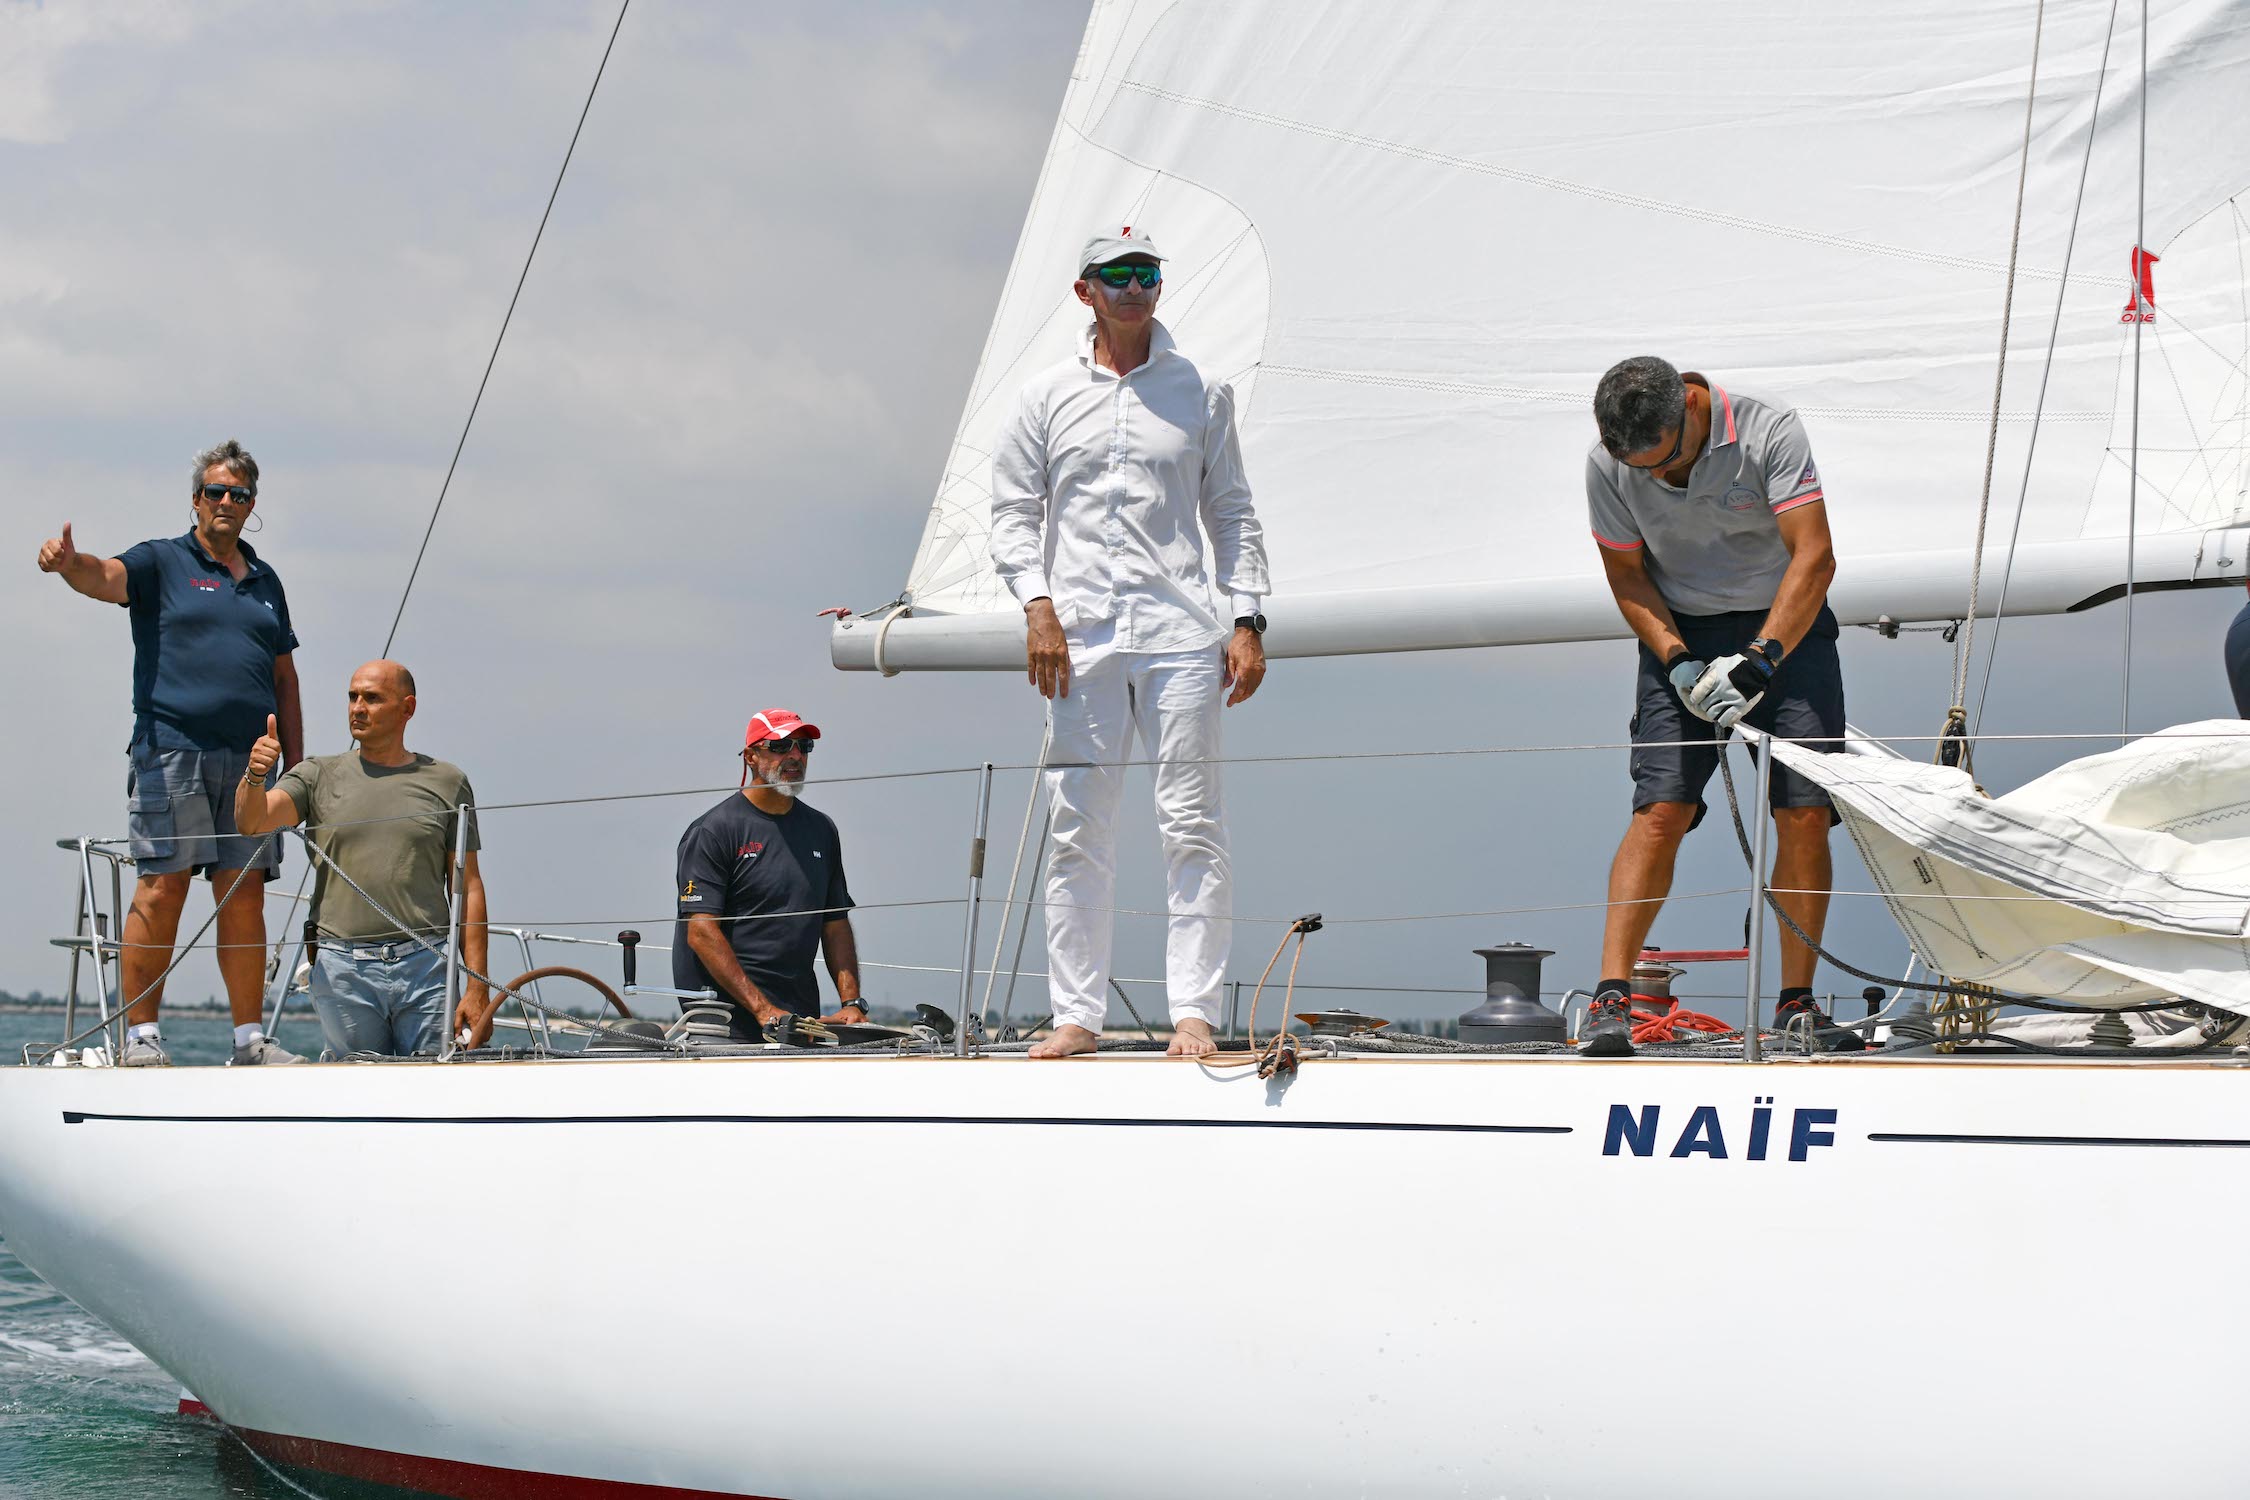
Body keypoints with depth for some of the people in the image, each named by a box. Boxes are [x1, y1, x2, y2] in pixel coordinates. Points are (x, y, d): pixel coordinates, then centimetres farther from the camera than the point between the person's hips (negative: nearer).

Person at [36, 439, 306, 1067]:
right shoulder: (162, 562, 6)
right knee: (162, 889, -8)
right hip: (171, 751, -4)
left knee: (245, 896, 3)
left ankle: (251, 1038, 7)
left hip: (249, 759, 4)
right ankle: (141, 1034, -5)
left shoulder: (265, 581, 20)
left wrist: (296, 764, 15)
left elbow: (284, 678, 22)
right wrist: (67, 561, -39)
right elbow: (106, 576, -15)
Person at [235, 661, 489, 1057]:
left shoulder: (446, 782, 10)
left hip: (425, 966, 0)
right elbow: (250, 822, -3)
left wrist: (477, 987, 0)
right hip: (342, 969, 1)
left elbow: (467, 887, 7)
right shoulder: (320, 776, 11)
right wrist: (255, 775, -26)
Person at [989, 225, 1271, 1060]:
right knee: (1077, 832, 0)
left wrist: (1247, 621, 3)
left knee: (1191, 827, -6)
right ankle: (1078, 1015, 5)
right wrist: (1037, 605, -5)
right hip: (1079, 640, 1)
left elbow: (1231, 514, 13)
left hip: (1180, 632, 0)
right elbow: (1013, 511, 10)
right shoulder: (1046, 397, 11)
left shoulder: (1200, 393, 12)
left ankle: (1194, 1014, -5)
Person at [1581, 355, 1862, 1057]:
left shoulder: (1770, 431, -20)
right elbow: (1627, 576, -1)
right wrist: (1679, 663, -16)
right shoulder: (1607, 464, -11)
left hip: (1787, 626, -1)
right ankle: (1611, 997, -15)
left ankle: (1797, 1003, -1)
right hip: (1680, 633, 1)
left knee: (1804, 813, -10)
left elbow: (1814, 556, -23)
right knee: (1661, 810, -14)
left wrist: (1759, 659, -32)